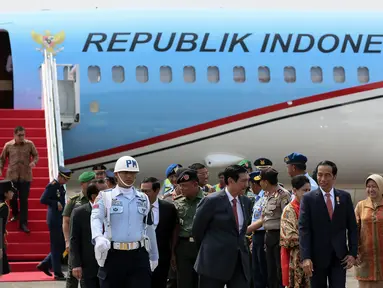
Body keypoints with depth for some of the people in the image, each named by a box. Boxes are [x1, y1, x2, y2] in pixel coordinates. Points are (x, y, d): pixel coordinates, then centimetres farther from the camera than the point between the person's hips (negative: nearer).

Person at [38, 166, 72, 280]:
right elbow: (43, 200, -21)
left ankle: (45, 264, 22)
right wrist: (56, 204, -20)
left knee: (62, 246, 12)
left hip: (61, 219, 9)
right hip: (55, 220, -9)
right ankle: (58, 273, 5)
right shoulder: (52, 186, -14)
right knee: (56, 247, -2)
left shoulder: (61, 186, 11)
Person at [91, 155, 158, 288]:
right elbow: (96, 219, -16)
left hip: (139, 255, 2)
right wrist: (99, 238, -37)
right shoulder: (105, 197, 1)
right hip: (113, 255, -2)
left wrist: (154, 256, 20)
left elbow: (149, 228, 19)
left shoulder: (143, 199, 14)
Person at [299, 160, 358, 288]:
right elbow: (304, 229, -7)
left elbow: (352, 227, 8)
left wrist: (353, 253, -1)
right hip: (317, 256, -1)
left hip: (339, 256, 1)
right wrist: (305, 257, -16)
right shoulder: (308, 198, -2)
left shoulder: (345, 197, 6)